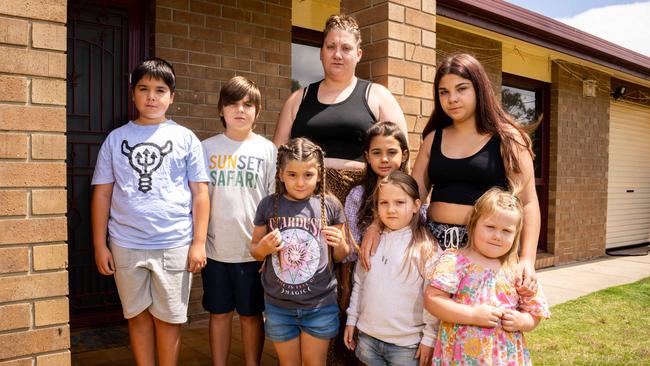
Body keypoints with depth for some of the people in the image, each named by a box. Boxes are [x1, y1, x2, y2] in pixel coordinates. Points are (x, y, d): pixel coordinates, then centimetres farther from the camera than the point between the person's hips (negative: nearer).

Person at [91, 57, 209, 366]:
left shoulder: (185, 138, 2)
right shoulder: (116, 138, 6)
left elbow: (200, 193, 0)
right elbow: (102, 194, 6)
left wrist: (199, 243, -5)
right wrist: (100, 246, 3)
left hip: (174, 245, -2)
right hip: (126, 245, 2)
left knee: (167, 318, 8)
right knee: (138, 315, 14)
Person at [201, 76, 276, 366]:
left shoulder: (267, 149, 0)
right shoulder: (207, 148, 4)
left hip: (253, 249, -1)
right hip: (215, 248, 2)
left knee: (251, 315, 12)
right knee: (219, 314, 14)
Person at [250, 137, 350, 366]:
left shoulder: (330, 205, -6)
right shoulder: (268, 205, -5)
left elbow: (341, 257, 4)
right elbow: (254, 250, 7)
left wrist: (340, 244, -17)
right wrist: (264, 247, -14)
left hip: (320, 304, -1)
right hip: (278, 304, 1)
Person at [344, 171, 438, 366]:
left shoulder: (426, 247, -11)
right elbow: (359, 283, 9)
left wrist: (430, 338, -8)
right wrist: (352, 319, 11)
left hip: (406, 344, -4)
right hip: (368, 337, 4)